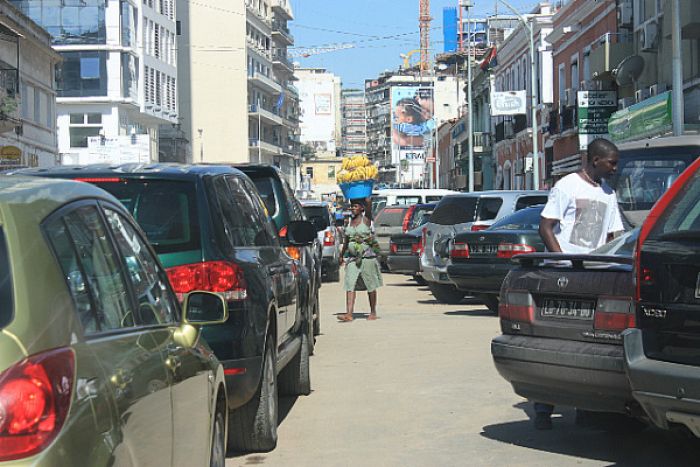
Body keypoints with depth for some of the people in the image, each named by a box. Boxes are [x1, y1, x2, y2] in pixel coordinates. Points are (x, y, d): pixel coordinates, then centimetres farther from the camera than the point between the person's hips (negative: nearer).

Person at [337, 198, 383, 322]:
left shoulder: (366, 219, -4)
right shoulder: (350, 221, 10)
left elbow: (369, 206, -21)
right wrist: (342, 255, 21)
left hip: (367, 256, -5)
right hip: (352, 257, 5)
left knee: (370, 286, 5)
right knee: (350, 285, -7)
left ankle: (373, 312, 18)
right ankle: (349, 314, -12)